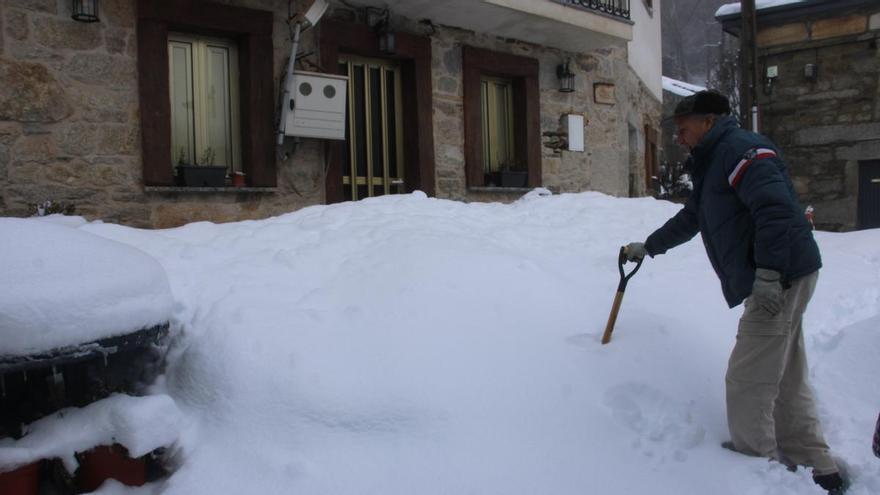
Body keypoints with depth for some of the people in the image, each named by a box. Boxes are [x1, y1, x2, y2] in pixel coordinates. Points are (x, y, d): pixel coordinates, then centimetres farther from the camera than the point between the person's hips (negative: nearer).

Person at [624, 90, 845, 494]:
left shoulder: (740, 148, -11)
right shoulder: (712, 162, 21)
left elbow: (775, 206, -25)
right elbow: (690, 218, 35)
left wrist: (768, 273, -28)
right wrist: (649, 247, 42)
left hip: (781, 279, -10)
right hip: (780, 281, 10)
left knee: (747, 382, -4)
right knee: (786, 382, 15)